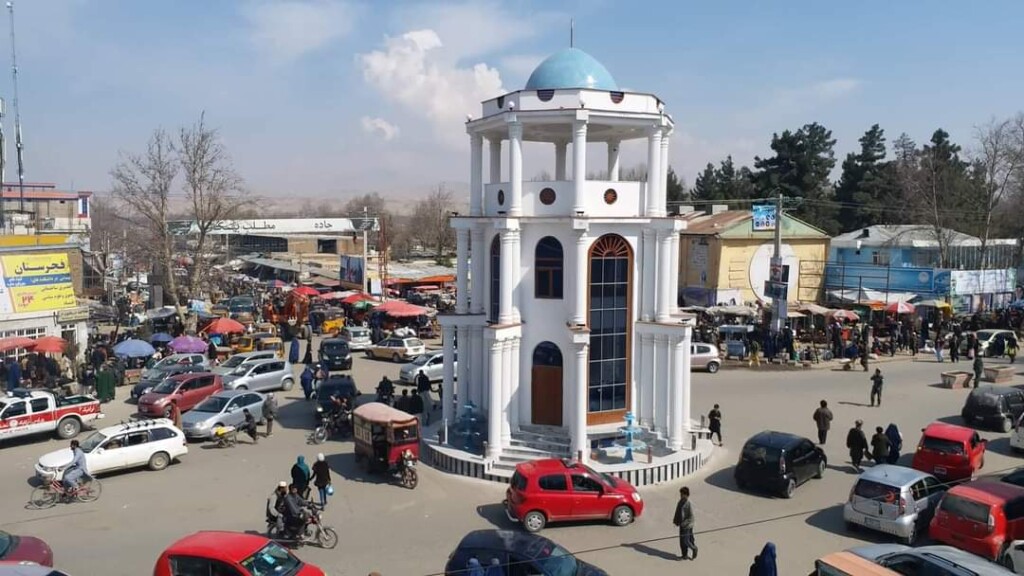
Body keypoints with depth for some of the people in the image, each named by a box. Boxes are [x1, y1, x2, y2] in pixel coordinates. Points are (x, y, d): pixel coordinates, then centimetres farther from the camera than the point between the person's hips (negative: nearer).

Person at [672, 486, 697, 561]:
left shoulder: (689, 504, -21)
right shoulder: (680, 502, 3)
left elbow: (691, 517, -20)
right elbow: (677, 512, 14)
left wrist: (684, 523, -22)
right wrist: (675, 520, 6)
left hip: (687, 526, -8)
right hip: (682, 525, 8)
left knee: (685, 541, -2)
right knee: (682, 541, 13)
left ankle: (694, 548, 24)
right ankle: (684, 555, 24)